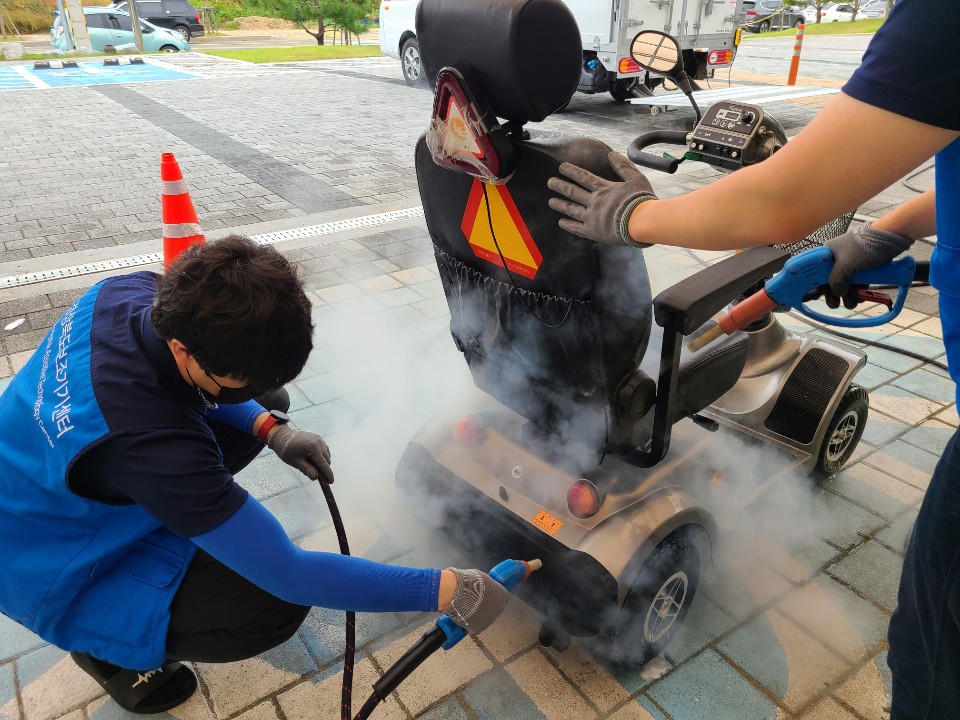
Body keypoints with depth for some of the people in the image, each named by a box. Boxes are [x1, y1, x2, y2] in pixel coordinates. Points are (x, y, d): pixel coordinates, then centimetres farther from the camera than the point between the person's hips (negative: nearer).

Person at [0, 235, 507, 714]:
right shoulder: (151, 443, -42)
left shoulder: (133, 291, -21)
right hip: (52, 572, -7)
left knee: (269, 404, -1)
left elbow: (193, 376, 2)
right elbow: (290, 575, -36)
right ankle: (108, 648, 5)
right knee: (275, 606, -22)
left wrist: (272, 428, -15)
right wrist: (447, 591, -31)